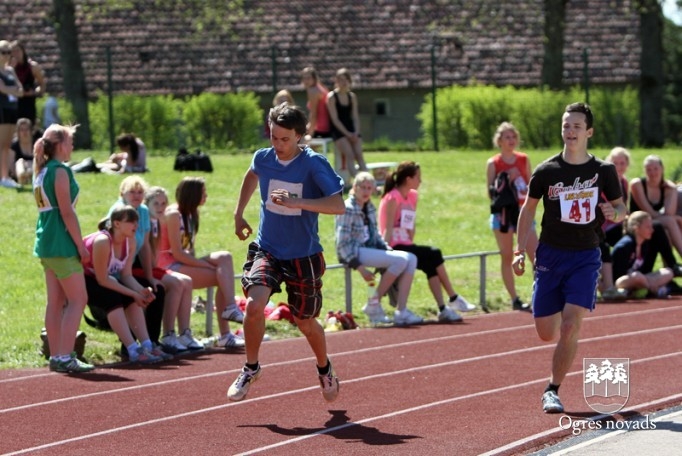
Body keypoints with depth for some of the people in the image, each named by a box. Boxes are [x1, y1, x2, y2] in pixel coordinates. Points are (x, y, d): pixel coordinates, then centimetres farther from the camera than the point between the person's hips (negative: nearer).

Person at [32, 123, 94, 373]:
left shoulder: (41, 172, 14)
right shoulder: (60, 171, -13)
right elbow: (66, 212, -17)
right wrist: (81, 246, -14)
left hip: (45, 241, 9)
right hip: (61, 244, -9)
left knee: (56, 301, 10)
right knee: (77, 299, -7)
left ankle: (56, 356, 12)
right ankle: (65, 357, -13)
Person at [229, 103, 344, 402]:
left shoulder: (314, 164, -17)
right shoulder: (263, 158, -3)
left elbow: (338, 205, -28)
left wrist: (297, 202, -37)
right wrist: (238, 214, 23)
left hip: (303, 256, -2)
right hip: (266, 249, 2)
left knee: (306, 322, 11)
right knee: (254, 304, -23)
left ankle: (325, 370, 43)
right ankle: (251, 368, -1)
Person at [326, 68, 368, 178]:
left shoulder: (352, 96, 12)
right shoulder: (331, 97, -4)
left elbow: (355, 117, 9)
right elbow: (335, 119, -9)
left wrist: (355, 133, -8)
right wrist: (347, 134, -16)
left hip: (351, 131, 5)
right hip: (338, 131, -5)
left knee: (359, 155, -15)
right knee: (350, 155, -23)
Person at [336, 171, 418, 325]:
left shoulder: (370, 208, 14)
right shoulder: (348, 209, -12)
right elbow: (343, 244, -15)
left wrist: (389, 250, 4)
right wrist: (360, 268, -20)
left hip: (371, 249, 9)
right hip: (354, 253, -9)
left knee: (411, 259, -10)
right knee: (400, 261, -24)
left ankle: (401, 310, -15)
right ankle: (373, 305, -13)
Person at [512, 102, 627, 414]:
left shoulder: (603, 171, -2)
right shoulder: (547, 171, -1)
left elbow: (621, 207, 9)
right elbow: (528, 209, 9)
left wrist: (614, 214, -16)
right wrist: (520, 250, 1)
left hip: (585, 256, -1)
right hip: (550, 256, 1)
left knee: (570, 327, -15)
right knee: (546, 333, 3)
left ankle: (553, 390, -4)